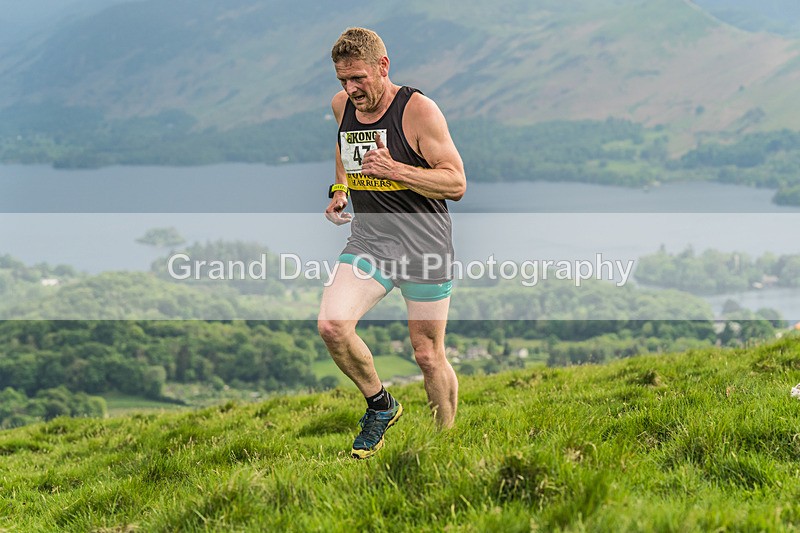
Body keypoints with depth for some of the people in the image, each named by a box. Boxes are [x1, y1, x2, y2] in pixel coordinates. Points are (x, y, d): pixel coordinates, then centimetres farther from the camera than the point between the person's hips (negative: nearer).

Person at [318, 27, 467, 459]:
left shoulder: (418, 110, -13)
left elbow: (456, 183, -14)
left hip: (424, 244, -4)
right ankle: (380, 405, 5)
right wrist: (339, 189, 11)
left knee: (428, 356, 3)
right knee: (332, 326, -19)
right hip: (368, 240, 4)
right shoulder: (342, 106, 4)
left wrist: (393, 169, -24)